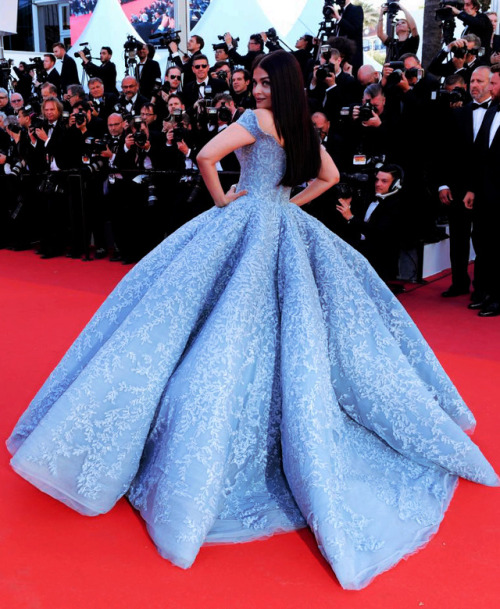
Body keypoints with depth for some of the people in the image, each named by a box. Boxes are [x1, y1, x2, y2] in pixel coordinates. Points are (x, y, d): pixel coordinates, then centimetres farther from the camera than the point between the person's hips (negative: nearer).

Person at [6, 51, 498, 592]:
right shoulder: (304, 127, 12)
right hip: (289, 228, 7)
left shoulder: (256, 120, -8)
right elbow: (330, 175, 24)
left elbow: (206, 155, -19)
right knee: (296, 325, 10)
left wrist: (220, 198, -4)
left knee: (234, 329, -6)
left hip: (249, 224, -6)